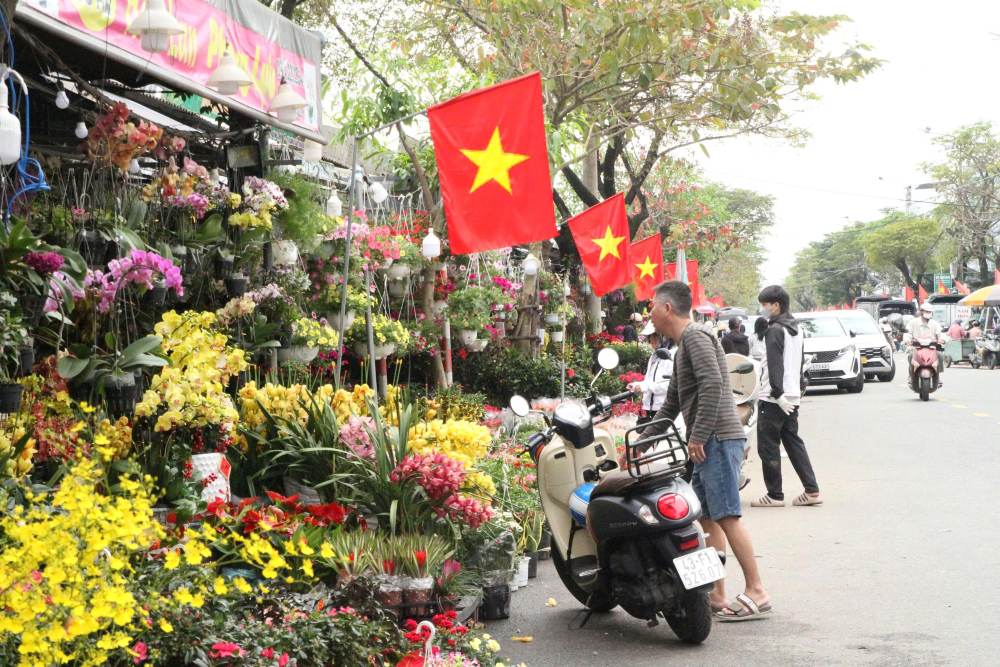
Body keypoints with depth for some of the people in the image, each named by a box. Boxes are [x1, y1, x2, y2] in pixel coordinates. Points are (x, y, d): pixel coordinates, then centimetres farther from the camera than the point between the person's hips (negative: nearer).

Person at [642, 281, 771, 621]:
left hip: (718, 439, -10)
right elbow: (671, 405, 32)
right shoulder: (683, 346, 25)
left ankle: (756, 592, -11)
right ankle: (716, 595, 9)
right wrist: (641, 440, 31)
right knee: (707, 519, 8)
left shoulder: (695, 335, -7)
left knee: (727, 517, -12)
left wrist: (698, 436, -22)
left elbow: (712, 383, -22)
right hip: (709, 443, 10)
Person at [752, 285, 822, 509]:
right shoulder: (796, 328, 15)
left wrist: (778, 393, -23)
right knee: (794, 442, 12)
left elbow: (775, 365, -20)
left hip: (774, 398, -9)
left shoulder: (775, 330, -14)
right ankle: (812, 491, 6)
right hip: (792, 397, 9)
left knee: (768, 447, -2)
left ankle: (774, 495, 1)